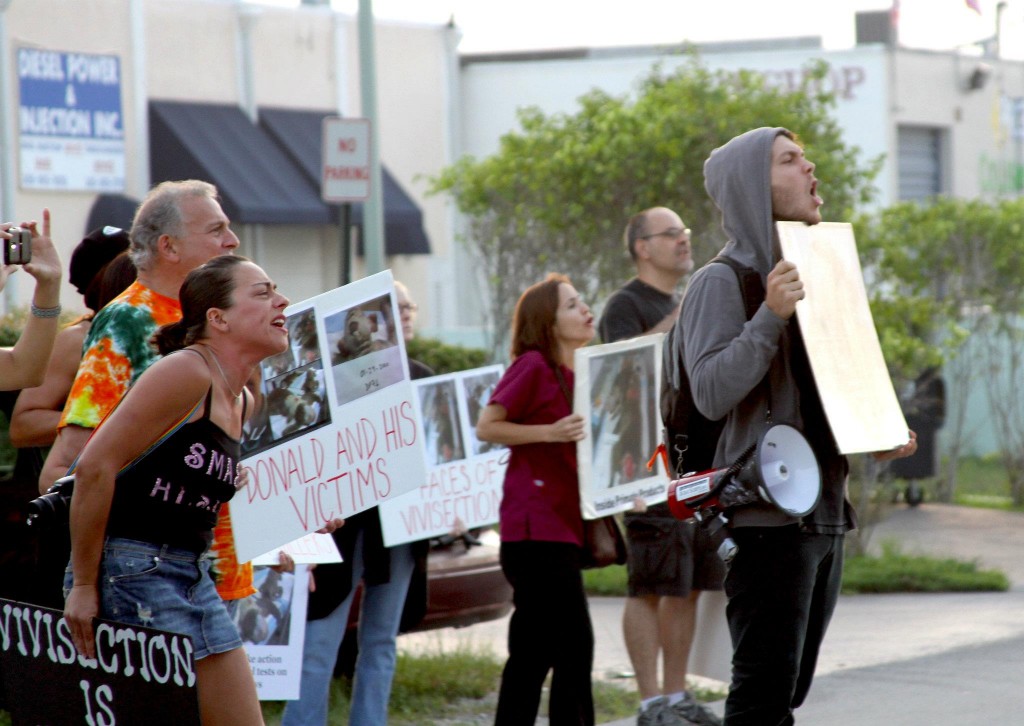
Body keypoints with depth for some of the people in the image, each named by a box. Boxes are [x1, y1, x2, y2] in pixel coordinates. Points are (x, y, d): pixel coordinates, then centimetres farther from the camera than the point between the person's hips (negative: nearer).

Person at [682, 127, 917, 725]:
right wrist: (770, 317, -26)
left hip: (824, 513, 8)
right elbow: (712, 394, -18)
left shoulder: (804, 275, 20)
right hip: (767, 517, -8)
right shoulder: (722, 281, -6)